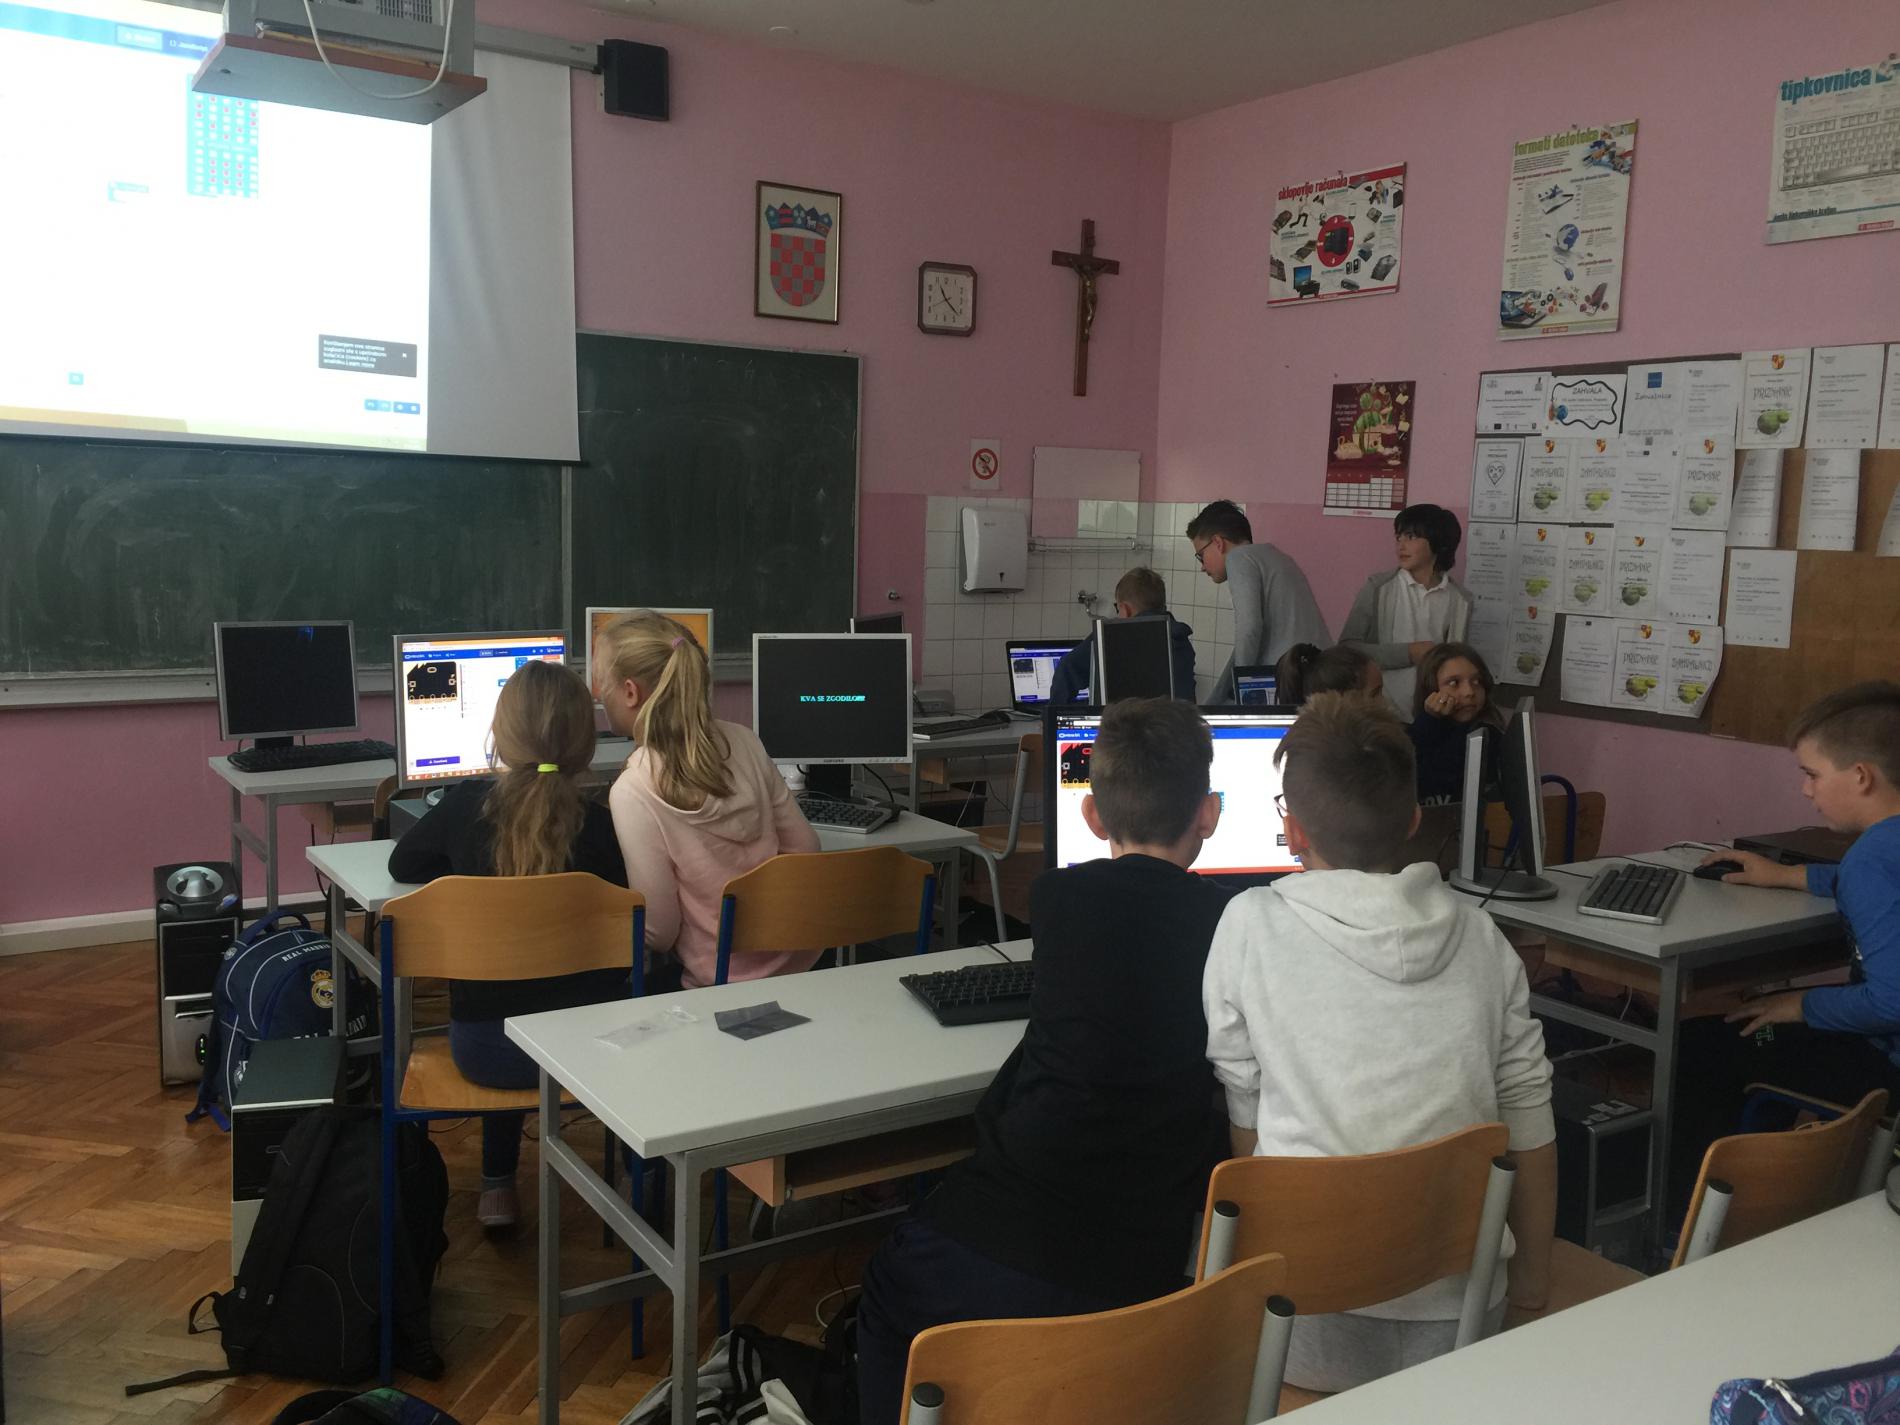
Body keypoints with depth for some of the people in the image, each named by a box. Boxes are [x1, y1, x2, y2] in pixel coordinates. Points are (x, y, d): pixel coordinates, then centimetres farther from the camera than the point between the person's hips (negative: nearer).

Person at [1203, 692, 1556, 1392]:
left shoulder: (1250, 925, -6)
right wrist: (1533, 1268, 20)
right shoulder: (1479, 934, 3)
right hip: (1457, 1308, 4)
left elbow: (1245, 1113, 3)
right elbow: (1528, 1115, 7)